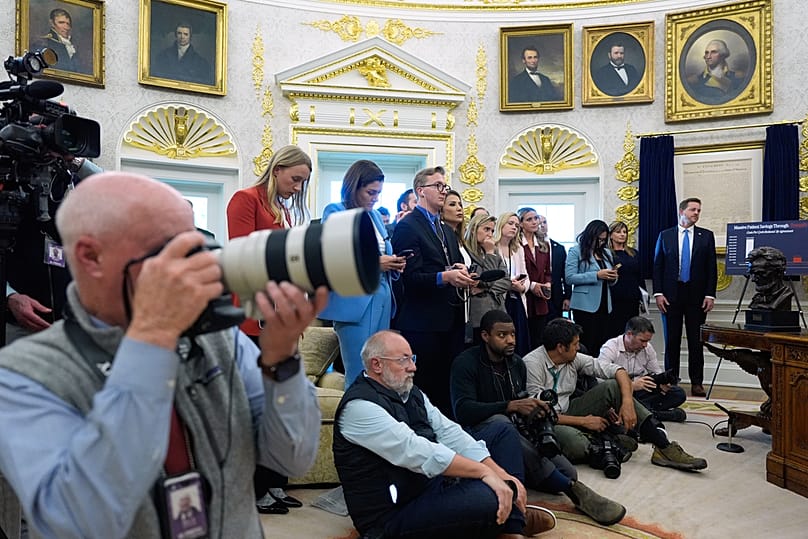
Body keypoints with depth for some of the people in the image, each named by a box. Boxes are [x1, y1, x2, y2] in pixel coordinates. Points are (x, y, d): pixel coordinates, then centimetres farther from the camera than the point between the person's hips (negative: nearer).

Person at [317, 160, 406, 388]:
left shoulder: (375, 215, 18)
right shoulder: (335, 212, -3)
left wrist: (393, 264, 1)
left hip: (382, 298, 7)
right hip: (354, 301, -7)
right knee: (358, 376, -4)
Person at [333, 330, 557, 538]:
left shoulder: (410, 393, 8)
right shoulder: (360, 406, -19)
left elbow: (448, 432, 1)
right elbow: (415, 451, -28)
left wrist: (500, 473, -10)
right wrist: (484, 472, -28)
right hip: (394, 517, -10)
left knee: (501, 433, 10)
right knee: (486, 495, -35)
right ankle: (514, 517, 1)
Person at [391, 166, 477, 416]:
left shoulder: (447, 230, 22)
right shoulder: (407, 226, -6)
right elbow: (410, 276, -14)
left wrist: (462, 272, 1)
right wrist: (445, 277, -27)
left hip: (452, 319, 8)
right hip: (424, 322, -8)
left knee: (450, 385, 9)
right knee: (426, 387, -2)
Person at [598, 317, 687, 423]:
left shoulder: (648, 348, 6)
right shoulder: (609, 348, -14)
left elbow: (657, 372, 15)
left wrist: (663, 382, -10)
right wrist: (631, 385, -36)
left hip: (640, 391, 6)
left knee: (679, 393, -8)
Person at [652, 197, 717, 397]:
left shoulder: (706, 236, 7)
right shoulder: (665, 236, 6)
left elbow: (712, 268, 5)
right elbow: (658, 266, 4)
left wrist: (710, 295, -4)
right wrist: (658, 293, -5)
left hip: (697, 296, 0)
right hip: (671, 295, 0)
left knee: (696, 341, 4)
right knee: (672, 340, 4)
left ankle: (697, 383, 11)